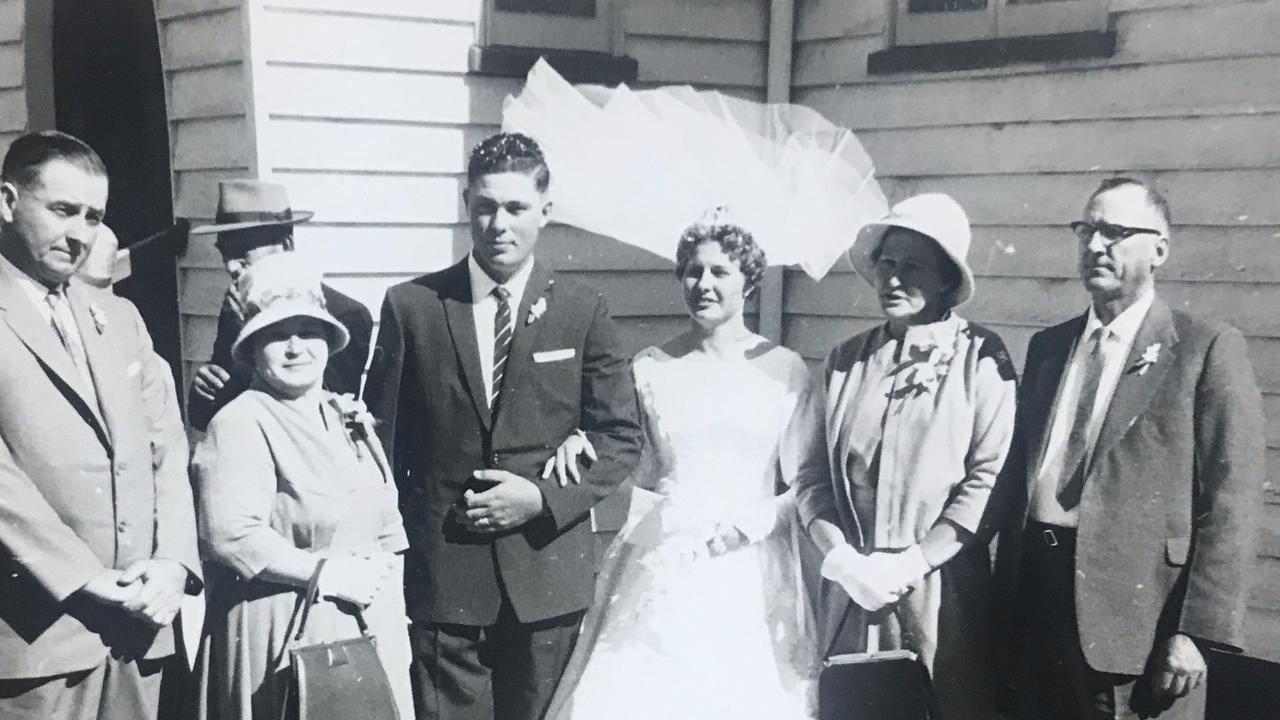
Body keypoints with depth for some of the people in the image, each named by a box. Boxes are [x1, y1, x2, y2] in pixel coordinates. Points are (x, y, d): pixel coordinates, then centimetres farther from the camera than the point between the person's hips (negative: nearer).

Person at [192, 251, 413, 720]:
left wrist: (387, 597, 4)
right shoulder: (239, 424, -11)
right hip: (287, 631, -7)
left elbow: (387, 528, 17)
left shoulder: (348, 418, 13)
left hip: (370, 629, 7)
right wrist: (326, 571, -17)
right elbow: (228, 534, -23)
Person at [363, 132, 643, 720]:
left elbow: (621, 438, 3)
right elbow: (383, 434, 5)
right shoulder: (411, 306, 0)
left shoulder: (582, 311, 2)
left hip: (548, 573, 1)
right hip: (441, 576, -1)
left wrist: (543, 497, -10)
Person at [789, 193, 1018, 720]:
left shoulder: (981, 357, -3)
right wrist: (841, 557, -9)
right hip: (851, 591, 3)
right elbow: (813, 473, 6)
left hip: (942, 591, -3)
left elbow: (991, 478, -9)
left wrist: (908, 564, -13)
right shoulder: (846, 359, 7)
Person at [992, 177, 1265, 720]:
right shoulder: (1047, 346, 14)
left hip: (1135, 612, -5)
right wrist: (1007, 600, 9)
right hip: (1034, 603, 5)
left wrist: (1198, 633, -15)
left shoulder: (1207, 349, -3)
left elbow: (1228, 506, -9)